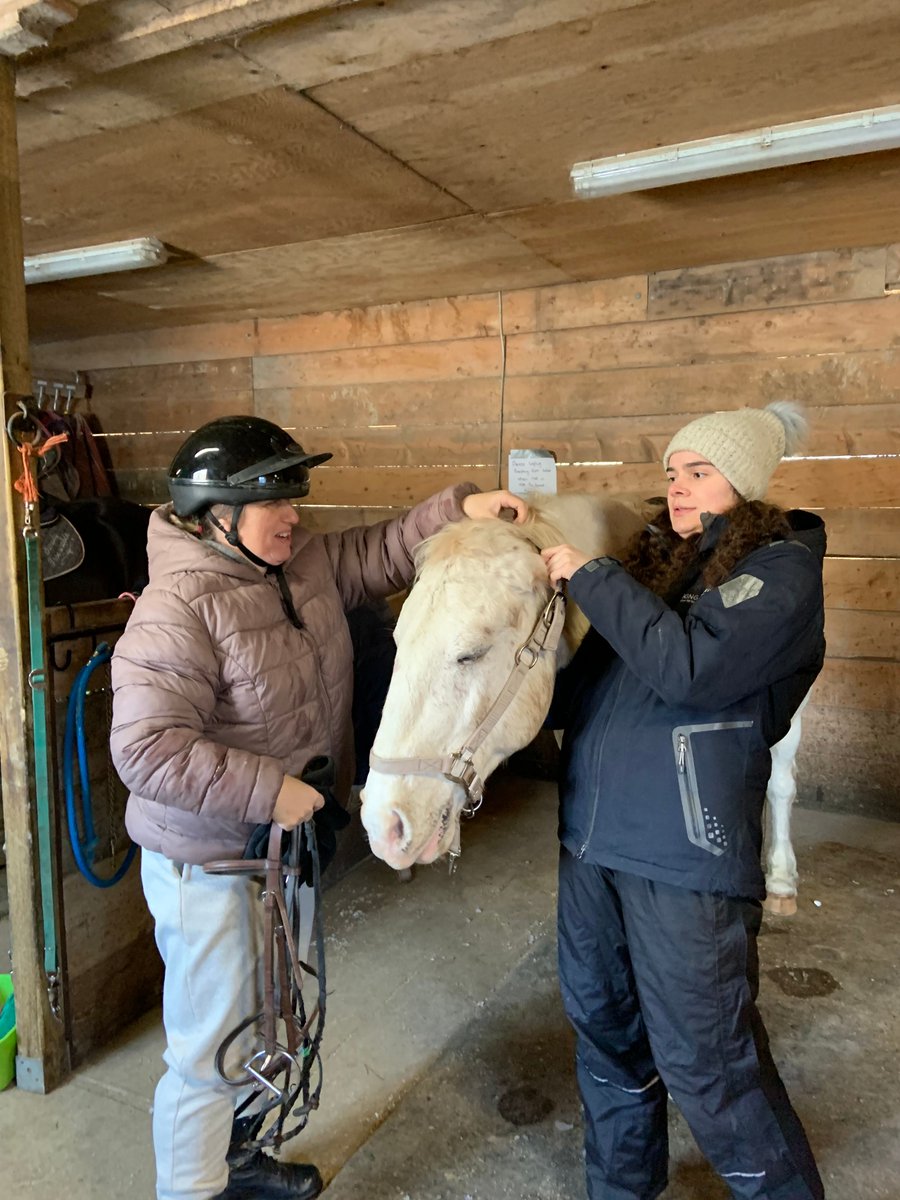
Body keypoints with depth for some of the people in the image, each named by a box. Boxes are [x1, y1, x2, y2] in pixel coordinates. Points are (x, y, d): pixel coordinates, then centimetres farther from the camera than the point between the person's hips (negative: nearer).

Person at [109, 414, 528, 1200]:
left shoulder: (306, 562, -1)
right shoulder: (178, 609, -25)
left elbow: (383, 554, 11)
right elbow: (145, 748, -30)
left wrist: (459, 509, -3)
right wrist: (269, 791, -29)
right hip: (210, 867, -9)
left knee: (266, 1023, 27)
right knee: (212, 1048, 10)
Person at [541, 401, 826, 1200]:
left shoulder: (782, 568, -8)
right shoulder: (655, 558, 12)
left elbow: (689, 668, -25)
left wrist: (590, 577, -17)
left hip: (686, 854, -7)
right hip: (590, 835, 7)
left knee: (703, 1061, 6)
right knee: (603, 1029, 21)